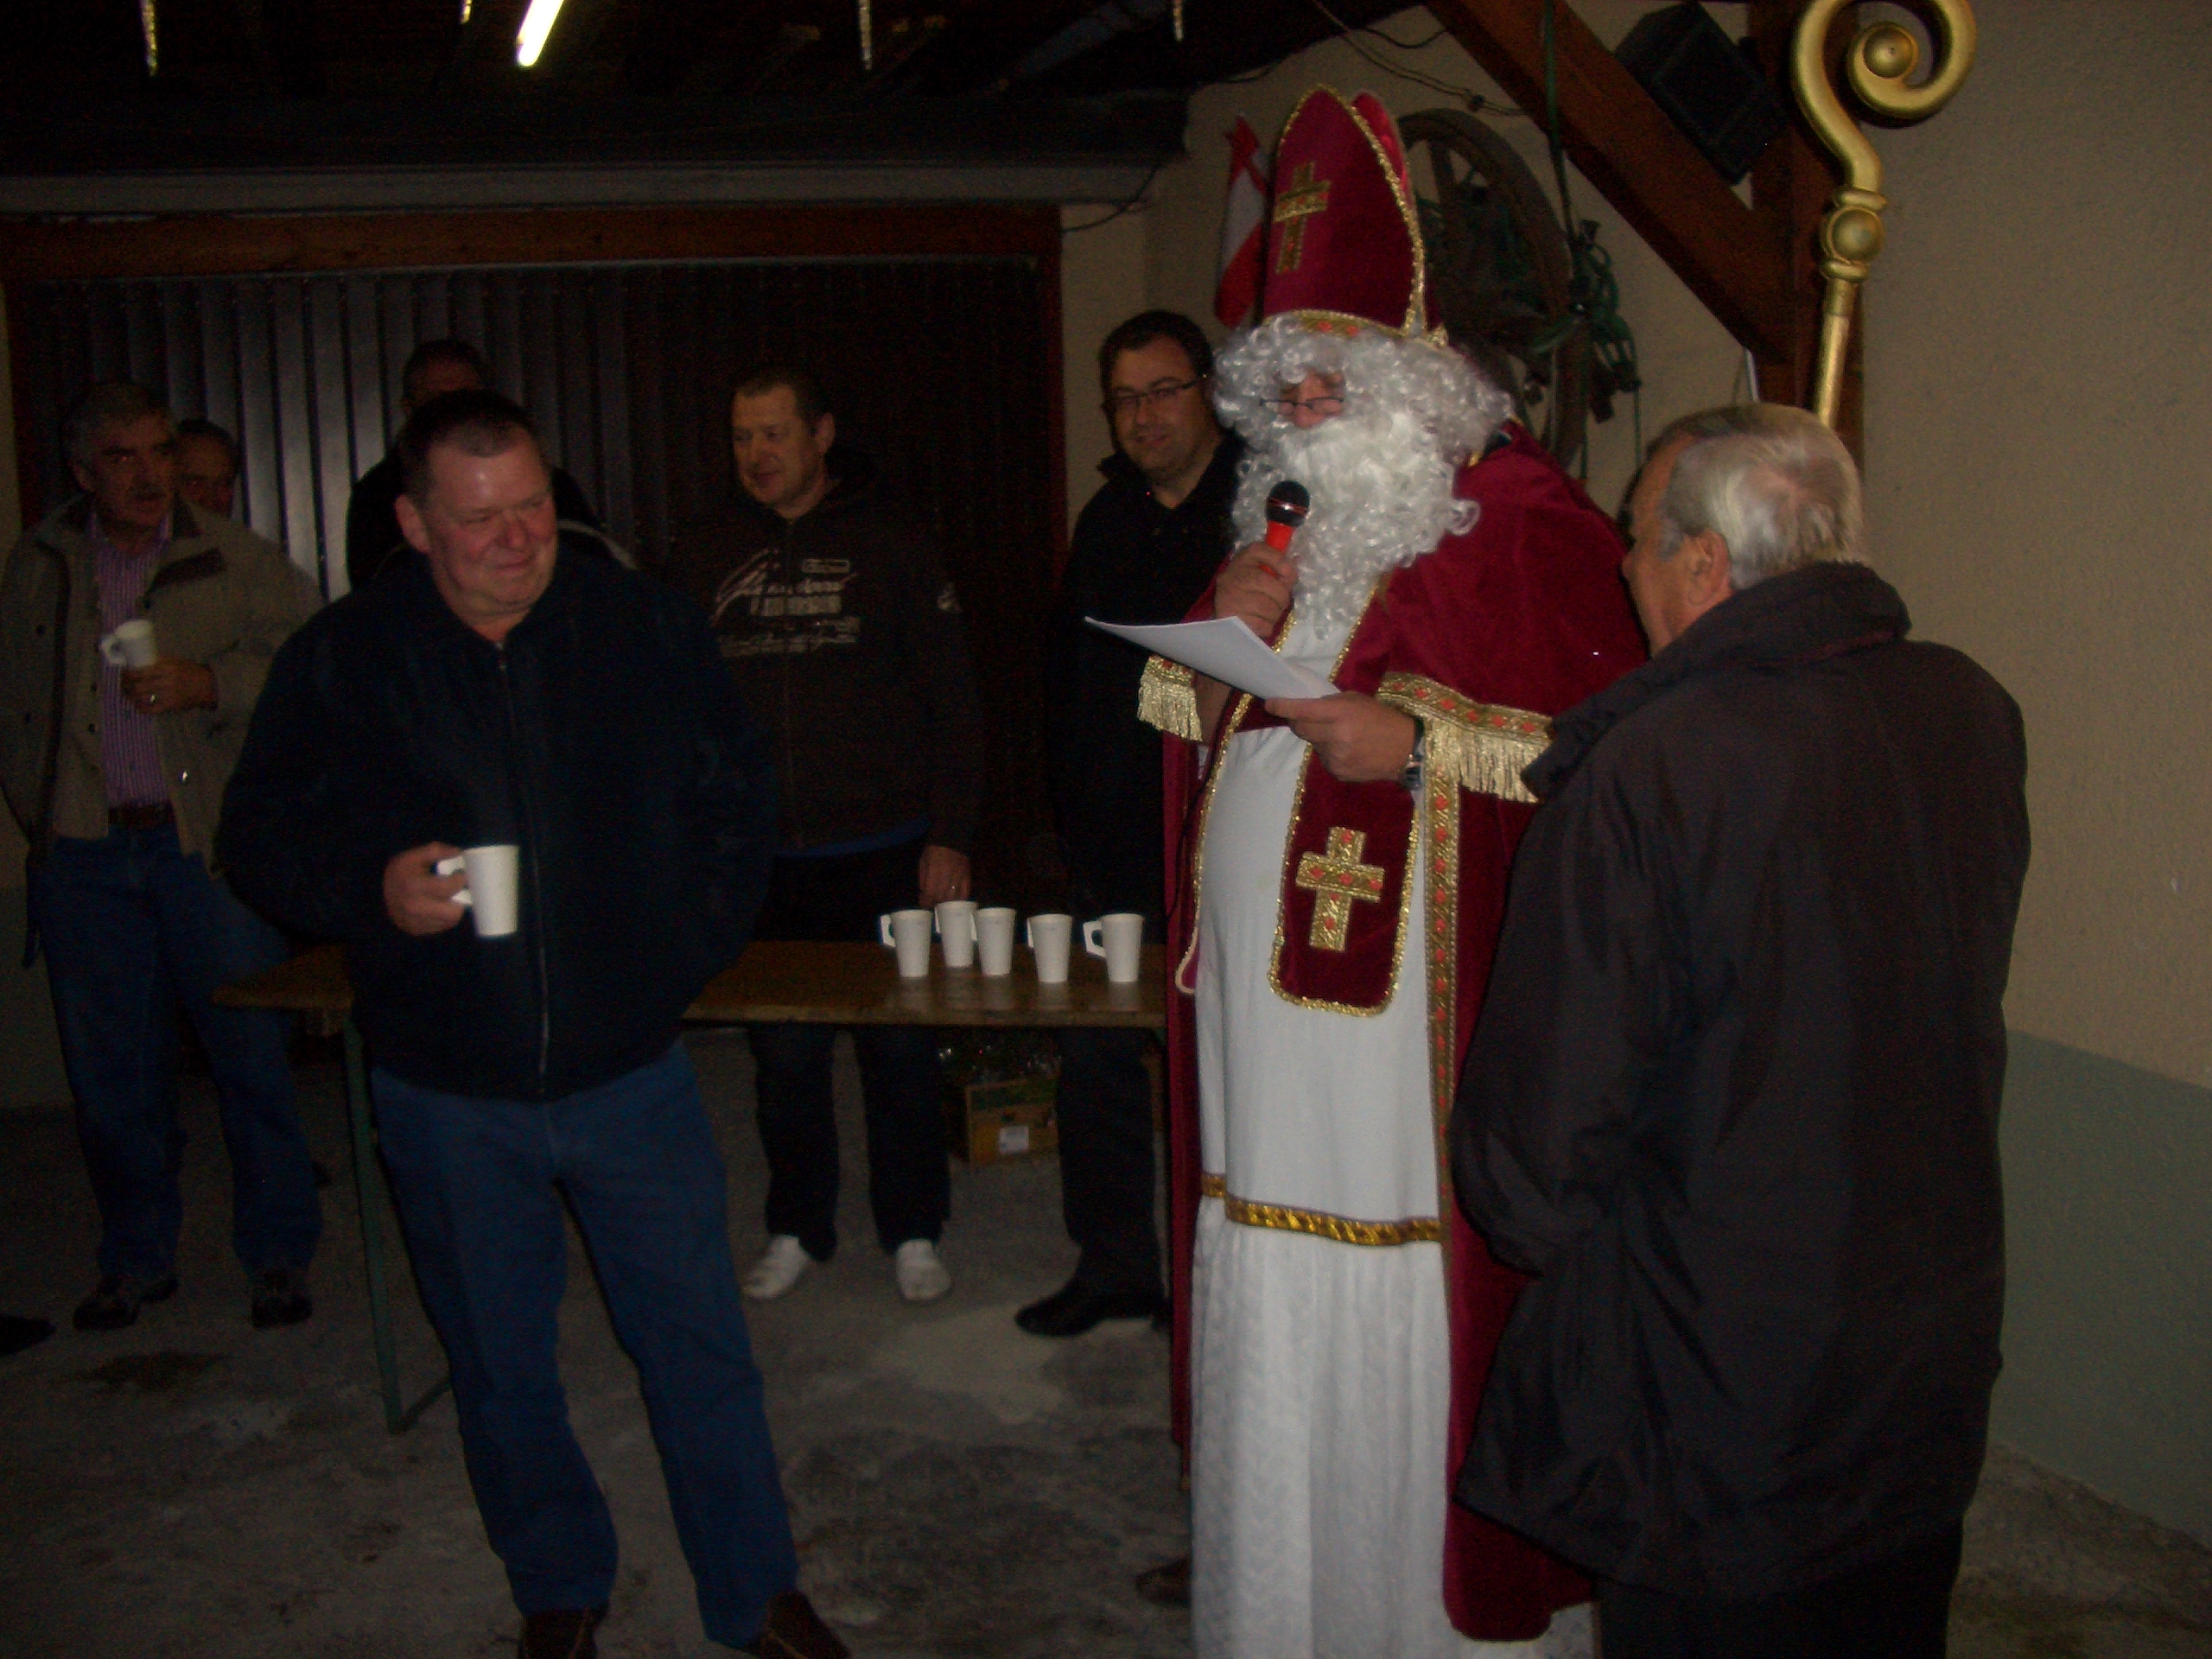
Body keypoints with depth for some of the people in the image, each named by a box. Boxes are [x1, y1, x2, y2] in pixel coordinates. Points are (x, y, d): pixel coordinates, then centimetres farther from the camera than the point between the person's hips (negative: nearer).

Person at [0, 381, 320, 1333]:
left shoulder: (236, 559, 2)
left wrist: (208, 683, -18)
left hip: (211, 840, -3)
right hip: (84, 853, 3)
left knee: (253, 1056, 0)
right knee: (111, 1073, 9)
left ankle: (277, 1256, 14)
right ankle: (137, 1260, 25)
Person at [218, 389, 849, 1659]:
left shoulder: (647, 626, -3)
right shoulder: (341, 660, -4)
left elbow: (740, 795, 7)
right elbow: (264, 836, 2)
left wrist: (693, 947, 0)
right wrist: (372, 889, -17)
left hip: (631, 1066, 0)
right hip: (447, 1089, 1)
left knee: (701, 1343, 7)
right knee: (501, 1362, 15)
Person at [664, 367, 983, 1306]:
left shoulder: (890, 549, 1)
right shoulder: (700, 561, 8)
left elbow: (951, 703, 0)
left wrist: (948, 836, -6)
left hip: (882, 854, -2)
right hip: (758, 864, 2)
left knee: (900, 1047, 6)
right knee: (783, 1052, 9)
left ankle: (912, 1233, 21)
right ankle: (796, 1230, 26)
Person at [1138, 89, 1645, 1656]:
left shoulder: (1516, 519, -7)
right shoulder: (1287, 526, 17)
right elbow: (1197, 753, 21)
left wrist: (1421, 739, -21)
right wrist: (1220, 647, 0)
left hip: (1417, 1039, -6)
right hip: (1273, 1027, 7)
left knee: (1413, 1357, 1)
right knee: (1275, 1351, 14)